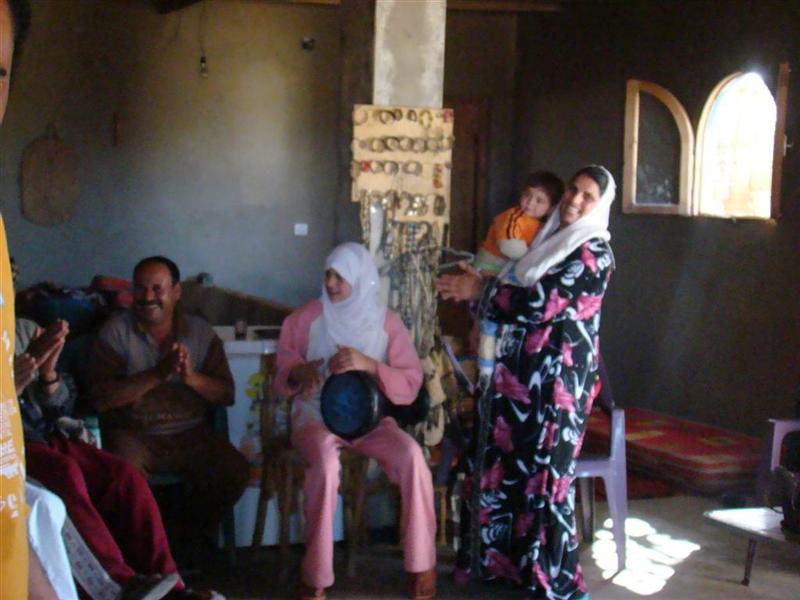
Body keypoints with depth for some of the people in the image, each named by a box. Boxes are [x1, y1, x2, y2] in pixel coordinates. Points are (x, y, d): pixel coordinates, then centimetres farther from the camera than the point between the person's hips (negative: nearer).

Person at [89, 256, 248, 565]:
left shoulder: (200, 332, 7)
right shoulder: (116, 331, -2)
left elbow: (226, 395, 3)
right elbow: (101, 398, -13)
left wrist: (192, 377, -17)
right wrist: (158, 374, -21)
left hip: (191, 434, 3)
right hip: (134, 434, -3)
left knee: (235, 471, -20)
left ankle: (194, 536, 8)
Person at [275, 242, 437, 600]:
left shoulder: (386, 322, 2)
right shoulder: (308, 317, 1)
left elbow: (411, 383, -4)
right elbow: (283, 361, 10)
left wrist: (368, 364, -20)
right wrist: (300, 371, -14)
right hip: (316, 416, -1)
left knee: (411, 454, -30)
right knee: (326, 461, -38)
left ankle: (421, 566, -17)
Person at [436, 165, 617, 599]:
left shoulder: (594, 253, -11)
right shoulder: (551, 240, 16)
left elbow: (540, 303, -19)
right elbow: (524, 294, 20)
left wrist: (482, 291, -10)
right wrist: (478, 285, 3)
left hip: (557, 378, -8)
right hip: (521, 371, 8)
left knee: (543, 474, -4)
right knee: (502, 464, 11)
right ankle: (501, 559, 25)